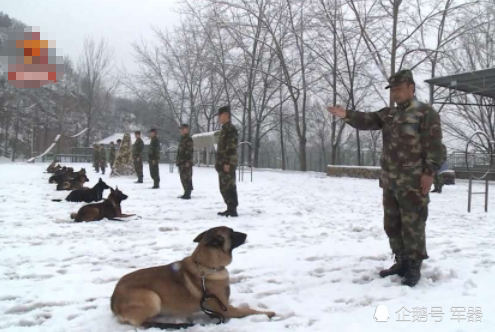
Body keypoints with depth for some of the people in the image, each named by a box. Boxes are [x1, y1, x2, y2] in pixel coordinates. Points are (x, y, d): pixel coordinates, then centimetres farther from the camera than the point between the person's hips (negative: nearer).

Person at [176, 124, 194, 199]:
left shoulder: (189, 139, -10)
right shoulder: (182, 139, 19)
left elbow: (190, 151, -17)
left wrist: (188, 161, -22)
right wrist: (178, 160, 21)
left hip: (186, 163, -10)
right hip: (181, 163, 10)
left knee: (187, 178, -9)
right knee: (183, 179, 12)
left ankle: (187, 194, -6)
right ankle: (186, 193, 19)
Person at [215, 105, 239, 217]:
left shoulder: (230, 129, -12)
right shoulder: (225, 129, 20)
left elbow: (231, 148, -20)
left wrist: (228, 163, -24)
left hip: (227, 164, -11)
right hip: (223, 164, 11)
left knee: (229, 187, -9)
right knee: (224, 188, 13)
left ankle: (233, 210, -7)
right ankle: (230, 208, 18)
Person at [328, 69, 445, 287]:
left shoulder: (426, 113, -6)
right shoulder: (388, 114, 15)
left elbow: (434, 146, -11)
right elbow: (366, 121, 2)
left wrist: (429, 172, -17)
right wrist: (347, 115, -15)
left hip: (413, 183, -7)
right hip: (390, 181, 8)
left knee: (412, 225, -1)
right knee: (392, 224, 13)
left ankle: (414, 267, 12)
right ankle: (401, 262, 27)